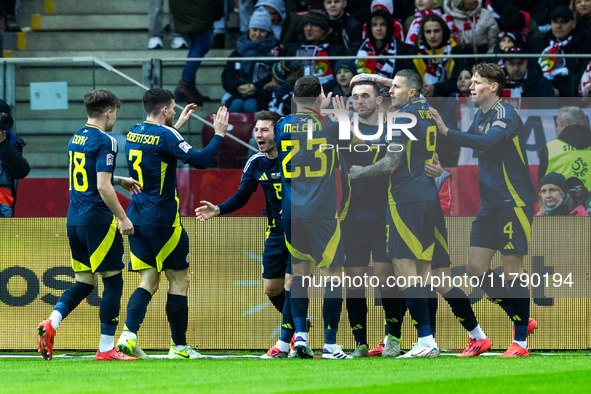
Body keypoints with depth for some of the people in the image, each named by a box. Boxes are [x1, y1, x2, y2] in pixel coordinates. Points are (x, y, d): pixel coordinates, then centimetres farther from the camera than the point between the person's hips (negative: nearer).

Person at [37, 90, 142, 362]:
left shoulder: (75, 139, 13)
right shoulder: (105, 141, -13)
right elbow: (103, 187, -19)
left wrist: (120, 181, 29)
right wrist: (122, 218, -12)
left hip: (74, 220, 8)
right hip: (98, 219, -8)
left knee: (84, 282, 13)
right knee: (112, 282, 0)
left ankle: (51, 323, -8)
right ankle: (106, 348, -2)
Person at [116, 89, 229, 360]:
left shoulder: (134, 133, 9)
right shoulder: (166, 135, -14)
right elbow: (200, 160, -19)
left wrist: (178, 125, 33)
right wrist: (219, 135, -7)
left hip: (136, 219, 7)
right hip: (162, 220, -7)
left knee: (149, 280, 7)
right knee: (179, 280, 4)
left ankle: (129, 334, -15)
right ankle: (179, 347, 6)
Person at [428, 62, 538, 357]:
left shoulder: (506, 115, -13)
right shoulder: (480, 116, 13)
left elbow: (488, 142, -31)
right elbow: (470, 148, 23)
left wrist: (446, 132, -35)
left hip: (514, 202, -9)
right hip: (490, 204, 9)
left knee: (512, 269, -6)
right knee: (476, 268, 4)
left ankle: (520, 342, 0)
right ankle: (522, 319, 18)